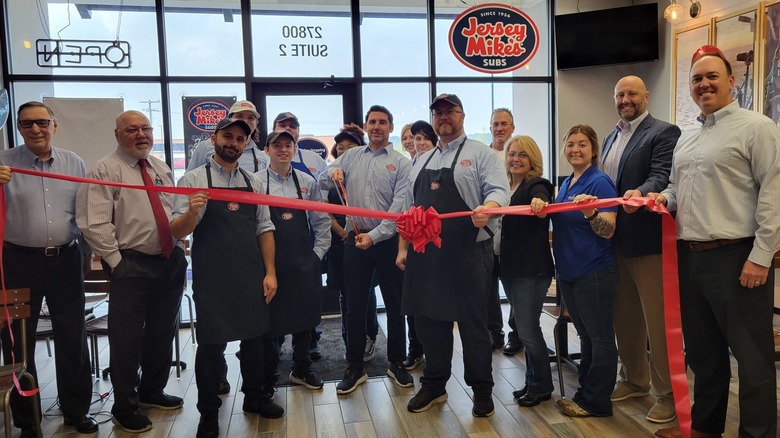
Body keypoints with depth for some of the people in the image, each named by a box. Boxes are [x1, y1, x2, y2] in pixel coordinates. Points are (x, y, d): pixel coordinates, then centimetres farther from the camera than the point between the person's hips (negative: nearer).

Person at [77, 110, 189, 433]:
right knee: (127, 339, 1)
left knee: (162, 334, 17)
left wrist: (180, 245, 9)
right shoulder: (106, 170, -8)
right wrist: (115, 261, -15)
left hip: (171, 261, 7)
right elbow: (94, 223, -14)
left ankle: (152, 391, 35)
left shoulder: (161, 168, 13)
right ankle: (125, 407, 18)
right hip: (131, 265, -7)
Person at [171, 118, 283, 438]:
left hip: (251, 277, 4)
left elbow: (264, 229, 9)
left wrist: (270, 272, 3)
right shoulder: (194, 179, -4)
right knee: (211, 344, 4)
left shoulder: (253, 182, 8)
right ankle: (208, 412, 21)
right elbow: (178, 231, -9)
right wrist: (191, 212, -31)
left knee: (254, 337, 14)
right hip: (211, 279, -4)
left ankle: (254, 397, 33)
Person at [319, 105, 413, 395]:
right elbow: (323, 183, 9)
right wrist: (332, 173, -15)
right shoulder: (351, 156, 10)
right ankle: (354, 368, 20)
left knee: (395, 305, 8)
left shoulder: (401, 163, -1)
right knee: (355, 307, 8)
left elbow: (399, 207, -10)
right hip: (356, 240, 2)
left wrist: (374, 235, -20)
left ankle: (397, 363, 24)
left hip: (387, 241, -2)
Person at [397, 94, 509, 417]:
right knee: (429, 322, 12)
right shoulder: (422, 162, 19)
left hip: (467, 254, -5)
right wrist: (403, 247, 16)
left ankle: (482, 390, 19)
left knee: (472, 323, 2)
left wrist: (486, 209, -32)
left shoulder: (480, 153, 1)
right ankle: (434, 385, 29)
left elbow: (498, 191, -11)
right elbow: (409, 208, 21)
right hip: (425, 255, 6)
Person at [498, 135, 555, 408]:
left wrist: (540, 205, -53)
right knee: (524, 328, 16)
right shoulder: (506, 188, 11)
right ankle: (533, 381, 30)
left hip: (532, 270, -8)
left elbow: (541, 204, -33)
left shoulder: (536, 186, -10)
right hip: (510, 268, 8)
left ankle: (541, 386, 16)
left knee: (527, 329, -4)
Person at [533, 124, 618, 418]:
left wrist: (590, 213, -38)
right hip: (568, 272, 9)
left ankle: (596, 402, 15)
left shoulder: (599, 182, -12)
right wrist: (541, 206, -4)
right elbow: (560, 220, 17)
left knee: (600, 338, 4)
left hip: (594, 273, -8)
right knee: (586, 336, 18)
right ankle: (585, 394, 30)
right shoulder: (566, 184, 12)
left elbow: (608, 230, -18)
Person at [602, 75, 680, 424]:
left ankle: (667, 393, 13)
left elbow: (662, 175, -20)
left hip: (648, 239, -8)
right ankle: (634, 379, 32)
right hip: (616, 239, 8)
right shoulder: (610, 138, 17)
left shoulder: (664, 133, -6)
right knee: (624, 316, 16)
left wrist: (640, 193, -39)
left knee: (657, 321, 0)